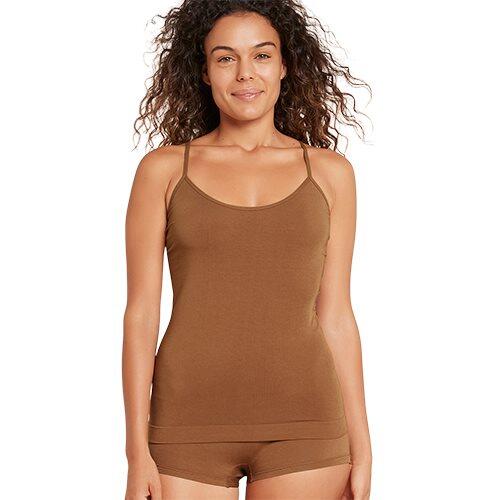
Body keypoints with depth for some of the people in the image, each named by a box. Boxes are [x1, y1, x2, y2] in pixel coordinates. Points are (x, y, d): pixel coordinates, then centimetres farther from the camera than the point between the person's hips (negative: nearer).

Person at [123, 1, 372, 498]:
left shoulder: (329, 172, 6)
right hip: (190, 425, -1)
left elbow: (334, 317, 8)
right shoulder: (163, 169, 3)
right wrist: (138, 453, -4)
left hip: (302, 422, 1)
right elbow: (140, 313, 1)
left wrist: (361, 449, 5)